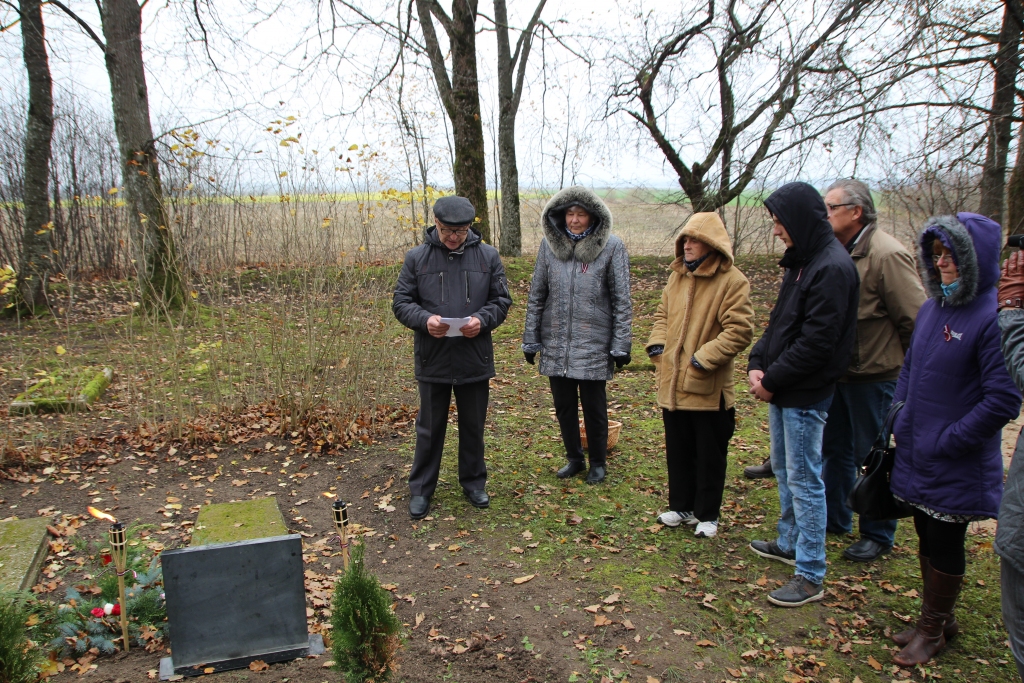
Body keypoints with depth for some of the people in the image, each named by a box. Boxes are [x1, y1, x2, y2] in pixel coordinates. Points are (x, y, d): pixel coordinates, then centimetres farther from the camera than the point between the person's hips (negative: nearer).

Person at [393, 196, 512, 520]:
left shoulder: (488, 256, 1)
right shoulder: (416, 257, -2)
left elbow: (502, 300, 5)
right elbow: (401, 302, 0)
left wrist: (482, 320, -16)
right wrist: (424, 319, -20)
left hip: (475, 360, 1)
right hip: (432, 360, -1)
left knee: (473, 425, 15)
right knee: (430, 427, 10)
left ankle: (474, 481, 34)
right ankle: (421, 489, 24)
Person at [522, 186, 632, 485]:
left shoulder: (611, 247, -7)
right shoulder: (550, 244, 2)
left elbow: (622, 300, -4)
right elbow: (536, 295, 7)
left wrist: (621, 345, -6)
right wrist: (531, 339, 6)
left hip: (593, 344, -3)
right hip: (556, 343, 3)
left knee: (594, 407, 8)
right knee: (563, 405, 13)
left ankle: (598, 463, 28)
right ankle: (574, 458, 33)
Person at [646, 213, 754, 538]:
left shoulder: (731, 281, -13)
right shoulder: (677, 276, 9)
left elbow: (740, 330, -17)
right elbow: (663, 314, 20)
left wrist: (704, 358, -21)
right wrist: (656, 345, 3)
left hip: (708, 388, -6)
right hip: (672, 383, 6)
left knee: (709, 455, 9)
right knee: (678, 451, 18)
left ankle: (707, 514, 24)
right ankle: (681, 506, 34)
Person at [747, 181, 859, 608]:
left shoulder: (832, 267, -19)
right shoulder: (801, 260, 11)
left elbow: (817, 341, -23)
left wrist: (773, 379, -16)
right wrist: (758, 362, 0)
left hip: (806, 395, -10)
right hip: (782, 390, 10)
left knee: (804, 480, -3)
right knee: (783, 468, 21)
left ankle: (810, 577, 7)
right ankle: (790, 543, 38)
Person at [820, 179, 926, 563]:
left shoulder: (886, 255, -19)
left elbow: (915, 320, -18)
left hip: (873, 376, -8)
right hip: (836, 373, 8)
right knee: (834, 449, 18)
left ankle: (878, 536, 23)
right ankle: (834, 519, 35)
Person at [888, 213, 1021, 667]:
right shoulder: (931, 309, 4)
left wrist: (948, 441, -16)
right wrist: (901, 418, 6)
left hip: (956, 465, -7)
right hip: (916, 455, 7)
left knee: (945, 544, 10)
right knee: (927, 538, 19)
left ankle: (933, 628, 29)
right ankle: (936, 618, 38)